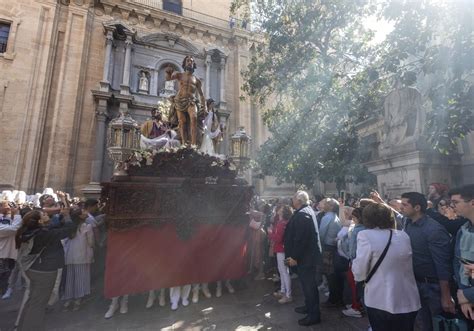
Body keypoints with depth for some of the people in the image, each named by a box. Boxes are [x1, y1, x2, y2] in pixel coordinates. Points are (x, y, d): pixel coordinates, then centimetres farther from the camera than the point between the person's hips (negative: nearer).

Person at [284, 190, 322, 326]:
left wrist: (294, 257, -20)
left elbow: (300, 238, -27)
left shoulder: (302, 214, -23)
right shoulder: (307, 210, 10)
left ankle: (314, 314, 18)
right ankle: (309, 306, 38)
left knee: (309, 284, 4)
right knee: (308, 283, 22)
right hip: (308, 254, 10)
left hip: (306, 255, -10)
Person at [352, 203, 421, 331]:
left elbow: (359, 273, -16)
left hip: (380, 301, -5)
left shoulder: (366, 235, -18)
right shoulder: (404, 235, 1)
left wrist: (355, 263, 4)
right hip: (408, 301, 5)